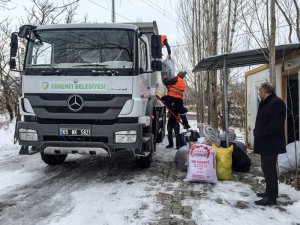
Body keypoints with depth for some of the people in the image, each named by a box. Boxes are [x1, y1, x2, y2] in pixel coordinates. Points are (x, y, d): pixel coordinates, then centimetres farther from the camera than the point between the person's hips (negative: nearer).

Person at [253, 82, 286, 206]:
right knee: (267, 167, 17)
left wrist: (260, 133, -17)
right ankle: (270, 191, 29)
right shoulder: (265, 103, 16)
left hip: (271, 143, -10)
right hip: (265, 143, 10)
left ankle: (271, 197, 1)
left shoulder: (276, 103, -16)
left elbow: (275, 124, -24)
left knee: (269, 168, -6)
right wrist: (257, 132, 6)